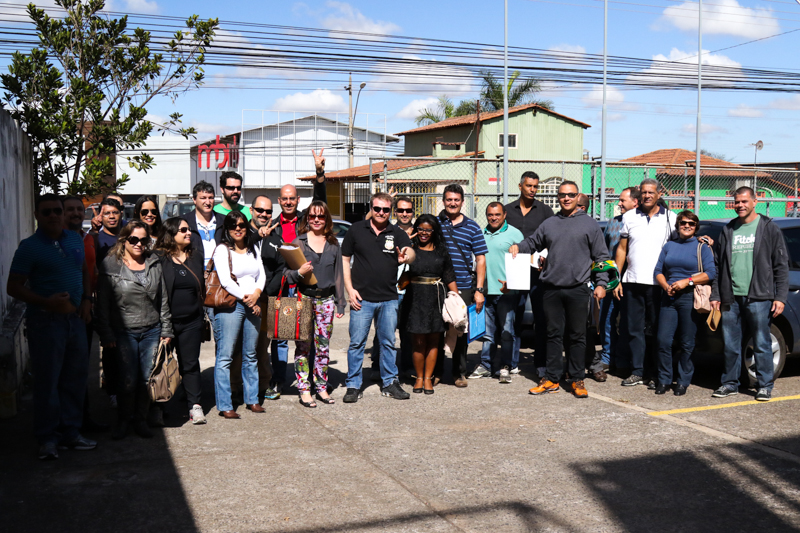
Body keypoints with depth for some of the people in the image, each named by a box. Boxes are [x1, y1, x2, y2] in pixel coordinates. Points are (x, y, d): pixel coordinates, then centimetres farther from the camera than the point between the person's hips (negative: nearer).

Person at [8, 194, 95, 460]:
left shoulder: (75, 240, 9)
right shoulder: (29, 247, -8)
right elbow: (13, 287, -9)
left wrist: (86, 300, 5)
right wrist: (48, 303, -20)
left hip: (75, 318, 6)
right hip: (46, 320, -6)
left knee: (75, 378, 10)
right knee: (47, 379, -2)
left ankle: (70, 432, 22)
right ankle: (47, 438, 10)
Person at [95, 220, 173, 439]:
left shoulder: (154, 264, 8)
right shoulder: (110, 264, -2)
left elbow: (163, 300, 13)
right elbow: (103, 303, -2)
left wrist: (166, 330, 10)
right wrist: (106, 334, -6)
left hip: (151, 331, 3)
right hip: (124, 331, -3)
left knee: (148, 379, 4)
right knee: (128, 380, -3)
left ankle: (141, 420, 20)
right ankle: (123, 420, 17)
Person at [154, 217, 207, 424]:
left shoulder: (196, 256, 11)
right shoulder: (158, 258, -3)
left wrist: (202, 317, 13)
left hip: (191, 322, 3)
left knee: (190, 363, 7)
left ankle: (195, 405, 11)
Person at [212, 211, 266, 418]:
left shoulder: (253, 249, 17)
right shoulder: (222, 250, -1)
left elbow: (261, 275, 12)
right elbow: (225, 281, -9)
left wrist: (256, 293, -6)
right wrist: (245, 298, -10)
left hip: (253, 305, 6)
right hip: (230, 306, -5)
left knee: (250, 355, 11)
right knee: (225, 356, -6)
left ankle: (252, 399, 20)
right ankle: (224, 405, -2)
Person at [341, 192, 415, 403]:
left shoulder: (397, 233, 4)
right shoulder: (356, 230, 2)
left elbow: (411, 253, -14)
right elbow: (344, 260, 5)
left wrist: (406, 256, -39)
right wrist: (350, 289, -4)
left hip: (389, 299, 2)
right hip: (362, 298, -2)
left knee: (388, 342, 12)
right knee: (357, 343, 1)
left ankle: (390, 383, 24)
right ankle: (353, 386, 12)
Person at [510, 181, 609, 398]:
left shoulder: (590, 224, 5)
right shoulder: (549, 224, 12)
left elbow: (601, 256, 5)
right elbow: (533, 243, 23)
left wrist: (601, 283, -2)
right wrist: (517, 247, 3)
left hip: (578, 289, -2)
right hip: (551, 289, 2)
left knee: (578, 335, 5)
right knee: (554, 334, 8)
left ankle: (577, 380, 14)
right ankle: (552, 379, 15)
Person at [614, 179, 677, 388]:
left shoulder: (670, 218, 5)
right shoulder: (629, 217, 10)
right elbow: (621, 249, 12)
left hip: (658, 283, -2)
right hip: (632, 282, 2)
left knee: (657, 330, 1)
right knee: (635, 329, 5)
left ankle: (656, 374, 9)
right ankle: (637, 372, 12)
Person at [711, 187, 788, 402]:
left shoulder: (769, 228, 3)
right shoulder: (727, 230, 13)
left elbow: (781, 265, 0)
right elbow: (719, 265, 14)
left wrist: (780, 297, -7)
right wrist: (715, 294, 7)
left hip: (758, 297, -3)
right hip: (731, 297, 3)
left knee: (762, 344, 1)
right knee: (730, 345, 7)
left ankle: (765, 385, 11)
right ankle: (730, 383, 17)